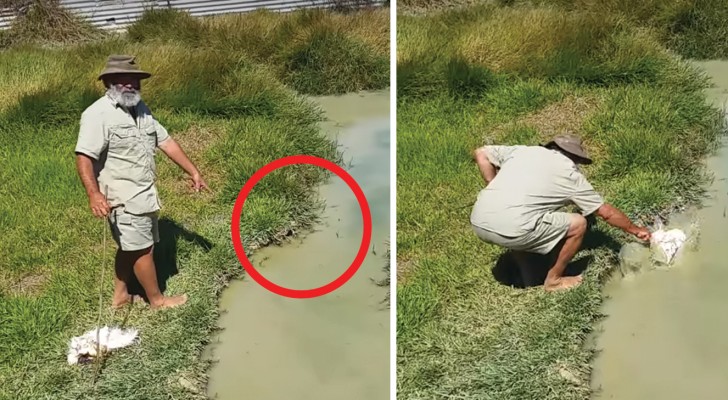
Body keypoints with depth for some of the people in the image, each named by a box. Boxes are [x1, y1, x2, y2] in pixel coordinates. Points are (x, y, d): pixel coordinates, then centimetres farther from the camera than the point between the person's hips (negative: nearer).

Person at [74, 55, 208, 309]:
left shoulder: (140, 109, 9)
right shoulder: (98, 114, -17)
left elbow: (166, 142, 13)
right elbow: (83, 157, -24)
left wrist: (193, 172, 13)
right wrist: (94, 194, -36)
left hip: (144, 193, 9)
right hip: (124, 198, -9)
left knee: (130, 247, 19)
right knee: (142, 249, 2)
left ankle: (120, 295, 34)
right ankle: (157, 299, 18)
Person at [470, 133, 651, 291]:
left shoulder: (523, 151, 23)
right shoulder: (571, 174, 14)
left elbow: (480, 153, 18)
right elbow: (606, 212, 23)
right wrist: (635, 230, 38)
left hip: (478, 222, 6)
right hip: (509, 229, -6)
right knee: (578, 224, 11)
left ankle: (528, 276, 38)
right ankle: (553, 280, 25)